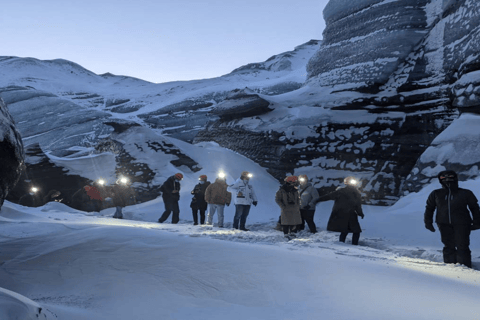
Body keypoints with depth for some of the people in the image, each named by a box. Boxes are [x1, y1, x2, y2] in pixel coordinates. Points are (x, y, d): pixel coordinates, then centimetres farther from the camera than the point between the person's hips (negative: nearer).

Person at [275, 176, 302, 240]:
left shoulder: (295, 190, 7)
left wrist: (298, 206, 7)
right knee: (286, 222, -4)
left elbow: (298, 198, 19)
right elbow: (277, 199, -5)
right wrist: (282, 206, -13)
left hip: (295, 209, 5)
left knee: (294, 222, 9)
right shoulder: (281, 190, -8)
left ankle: (292, 233, 25)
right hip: (286, 209, -5)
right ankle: (286, 234, 6)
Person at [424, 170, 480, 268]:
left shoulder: (465, 193, 4)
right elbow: (429, 208, 15)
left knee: (462, 247, -3)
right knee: (449, 246, 5)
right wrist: (428, 222, 9)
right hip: (444, 224, 2)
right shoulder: (436, 194, 7)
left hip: (461, 224, -2)